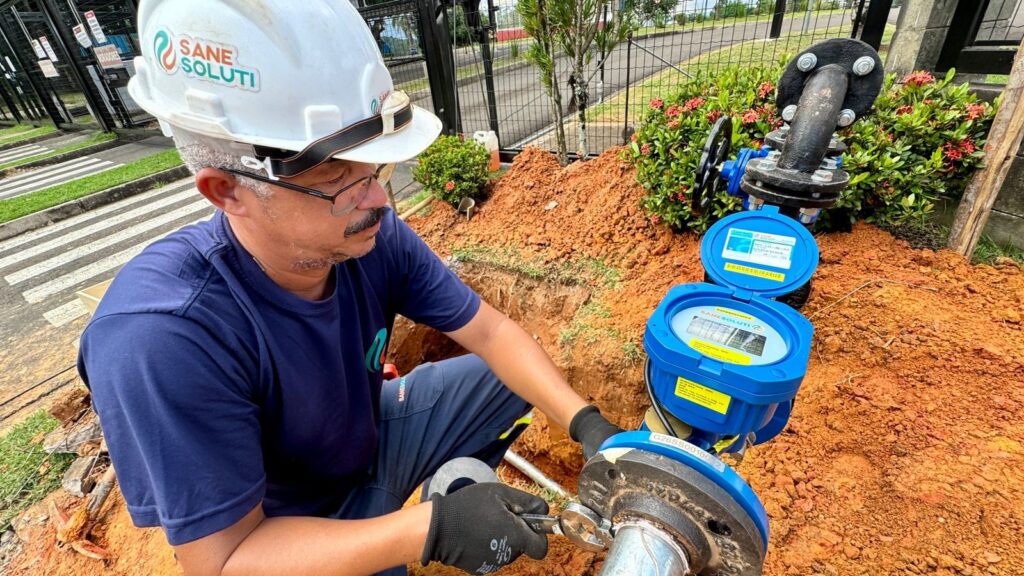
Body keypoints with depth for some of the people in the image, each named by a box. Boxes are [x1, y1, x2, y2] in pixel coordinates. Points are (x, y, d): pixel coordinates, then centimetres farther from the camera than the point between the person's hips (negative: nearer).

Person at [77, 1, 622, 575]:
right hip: (293, 520, -3)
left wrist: (586, 422, -24)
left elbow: (490, 331, -15)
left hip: (372, 434, 4)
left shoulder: (373, 235, -22)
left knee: (514, 375, -3)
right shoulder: (160, 338, -34)